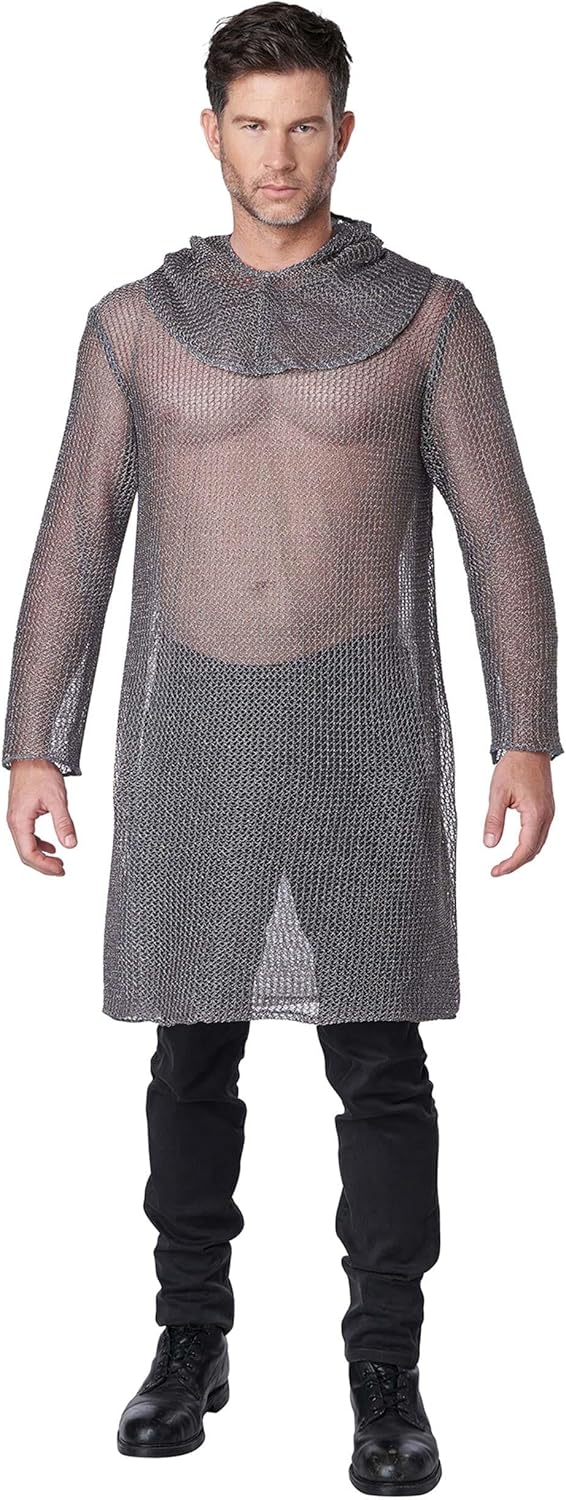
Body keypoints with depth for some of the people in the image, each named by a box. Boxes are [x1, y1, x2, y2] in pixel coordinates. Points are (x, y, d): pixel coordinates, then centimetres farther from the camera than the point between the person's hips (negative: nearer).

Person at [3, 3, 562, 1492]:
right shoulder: (135, 324, 6)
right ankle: (191, 1342, 22)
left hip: (364, 724, -2)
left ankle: (387, 1378, 8)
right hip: (195, 727, 2)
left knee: (378, 1058, -2)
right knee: (195, 1046, 7)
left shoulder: (427, 316, 1)